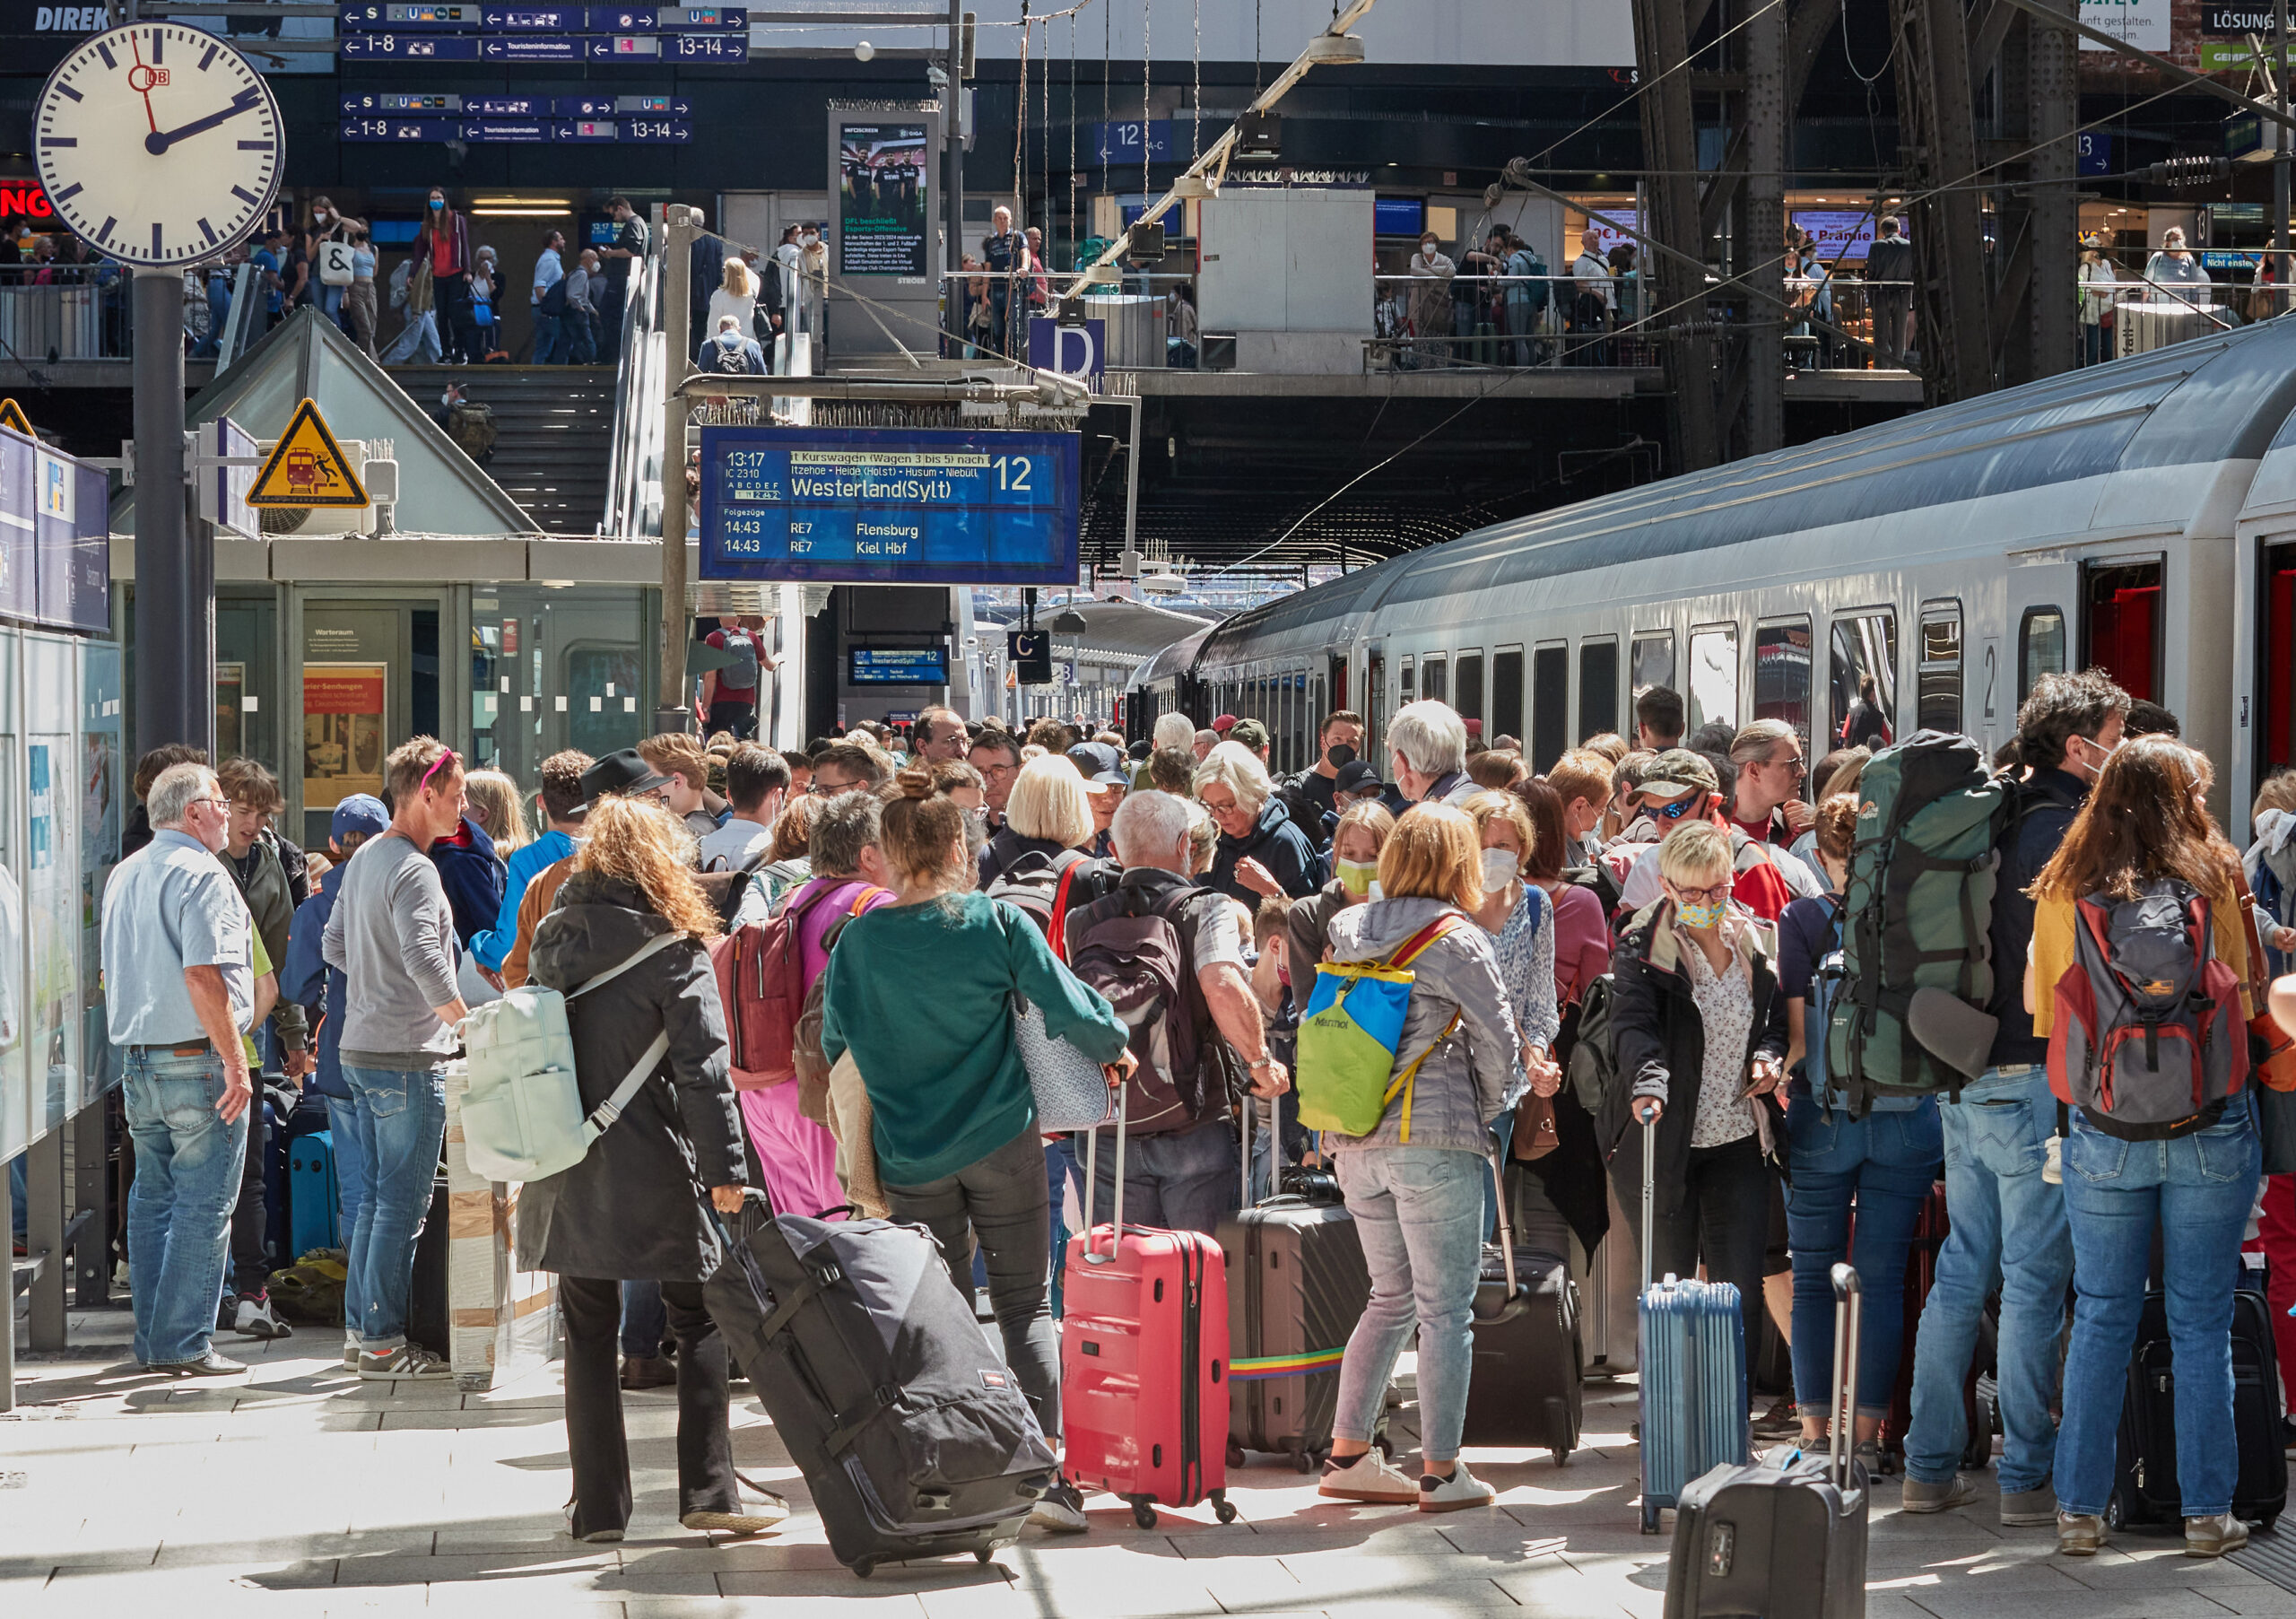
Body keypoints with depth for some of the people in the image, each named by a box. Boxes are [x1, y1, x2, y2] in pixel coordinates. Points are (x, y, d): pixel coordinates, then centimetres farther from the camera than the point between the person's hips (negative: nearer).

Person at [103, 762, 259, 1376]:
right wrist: (236, 1064, -19)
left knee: (152, 1200, 13)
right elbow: (203, 976, -22)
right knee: (204, 1206, -4)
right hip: (197, 1060, -9)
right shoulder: (201, 875, -14)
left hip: (137, 1061, 9)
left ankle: (152, 1342, 17)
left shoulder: (122, 875, 15)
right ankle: (185, 1344, -4)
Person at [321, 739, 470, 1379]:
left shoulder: (364, 859, 13)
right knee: (403, 1205, -4)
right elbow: (423, 958, -27)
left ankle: (362, 1328, 19)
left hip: (359, 1049, 9)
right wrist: (464, 1020, -16)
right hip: (408, 1058, -9)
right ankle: (384, 1344, -1)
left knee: (375, 1198, 15)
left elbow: (334, 946, 20)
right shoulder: (415, 871, -16)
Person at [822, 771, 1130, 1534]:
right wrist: (1113, 1045, 15)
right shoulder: (997, 922, -9)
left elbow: (835, 1042, 7)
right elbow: (1065, 1003, -5)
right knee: (1025, 1306, 5)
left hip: (909, 1156, 2)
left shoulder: (861, 939, -4)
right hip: (1001, 1142, -2)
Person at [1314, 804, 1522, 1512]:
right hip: (1436, 1141, -6)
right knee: (1446, 1307, 1)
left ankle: (1347, 1455, 17)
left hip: (1354, 1140, 6)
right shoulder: (1457, 941, -8)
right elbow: (1498, 1042, -6)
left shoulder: (1347, 933, 9)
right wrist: (1487, 1108, 11)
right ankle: (1440, 1472, 2)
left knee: (1391, 1297, 18)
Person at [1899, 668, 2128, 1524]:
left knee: (1964, 1269, 13)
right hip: (2032, 1077, -8)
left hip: (1964, 1076, 8)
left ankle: (1929, 1467, 17)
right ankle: (2027, 1478, 3)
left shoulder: (2001, 820, 11)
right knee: (2035, 1279, -1)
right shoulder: (2066, 831, -13)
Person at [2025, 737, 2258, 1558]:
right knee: (2201, 1322, 7)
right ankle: (2207, 1512, 11)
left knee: (2100, 1320, 9)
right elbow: (2247, 999, 2)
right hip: (2212, 1127, -1)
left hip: (2105, 1129, 1)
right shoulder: (2217, 881, -6)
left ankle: (2081, 1508, 10)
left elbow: (2042, 1012, 5)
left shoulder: (2062, 892, -3)